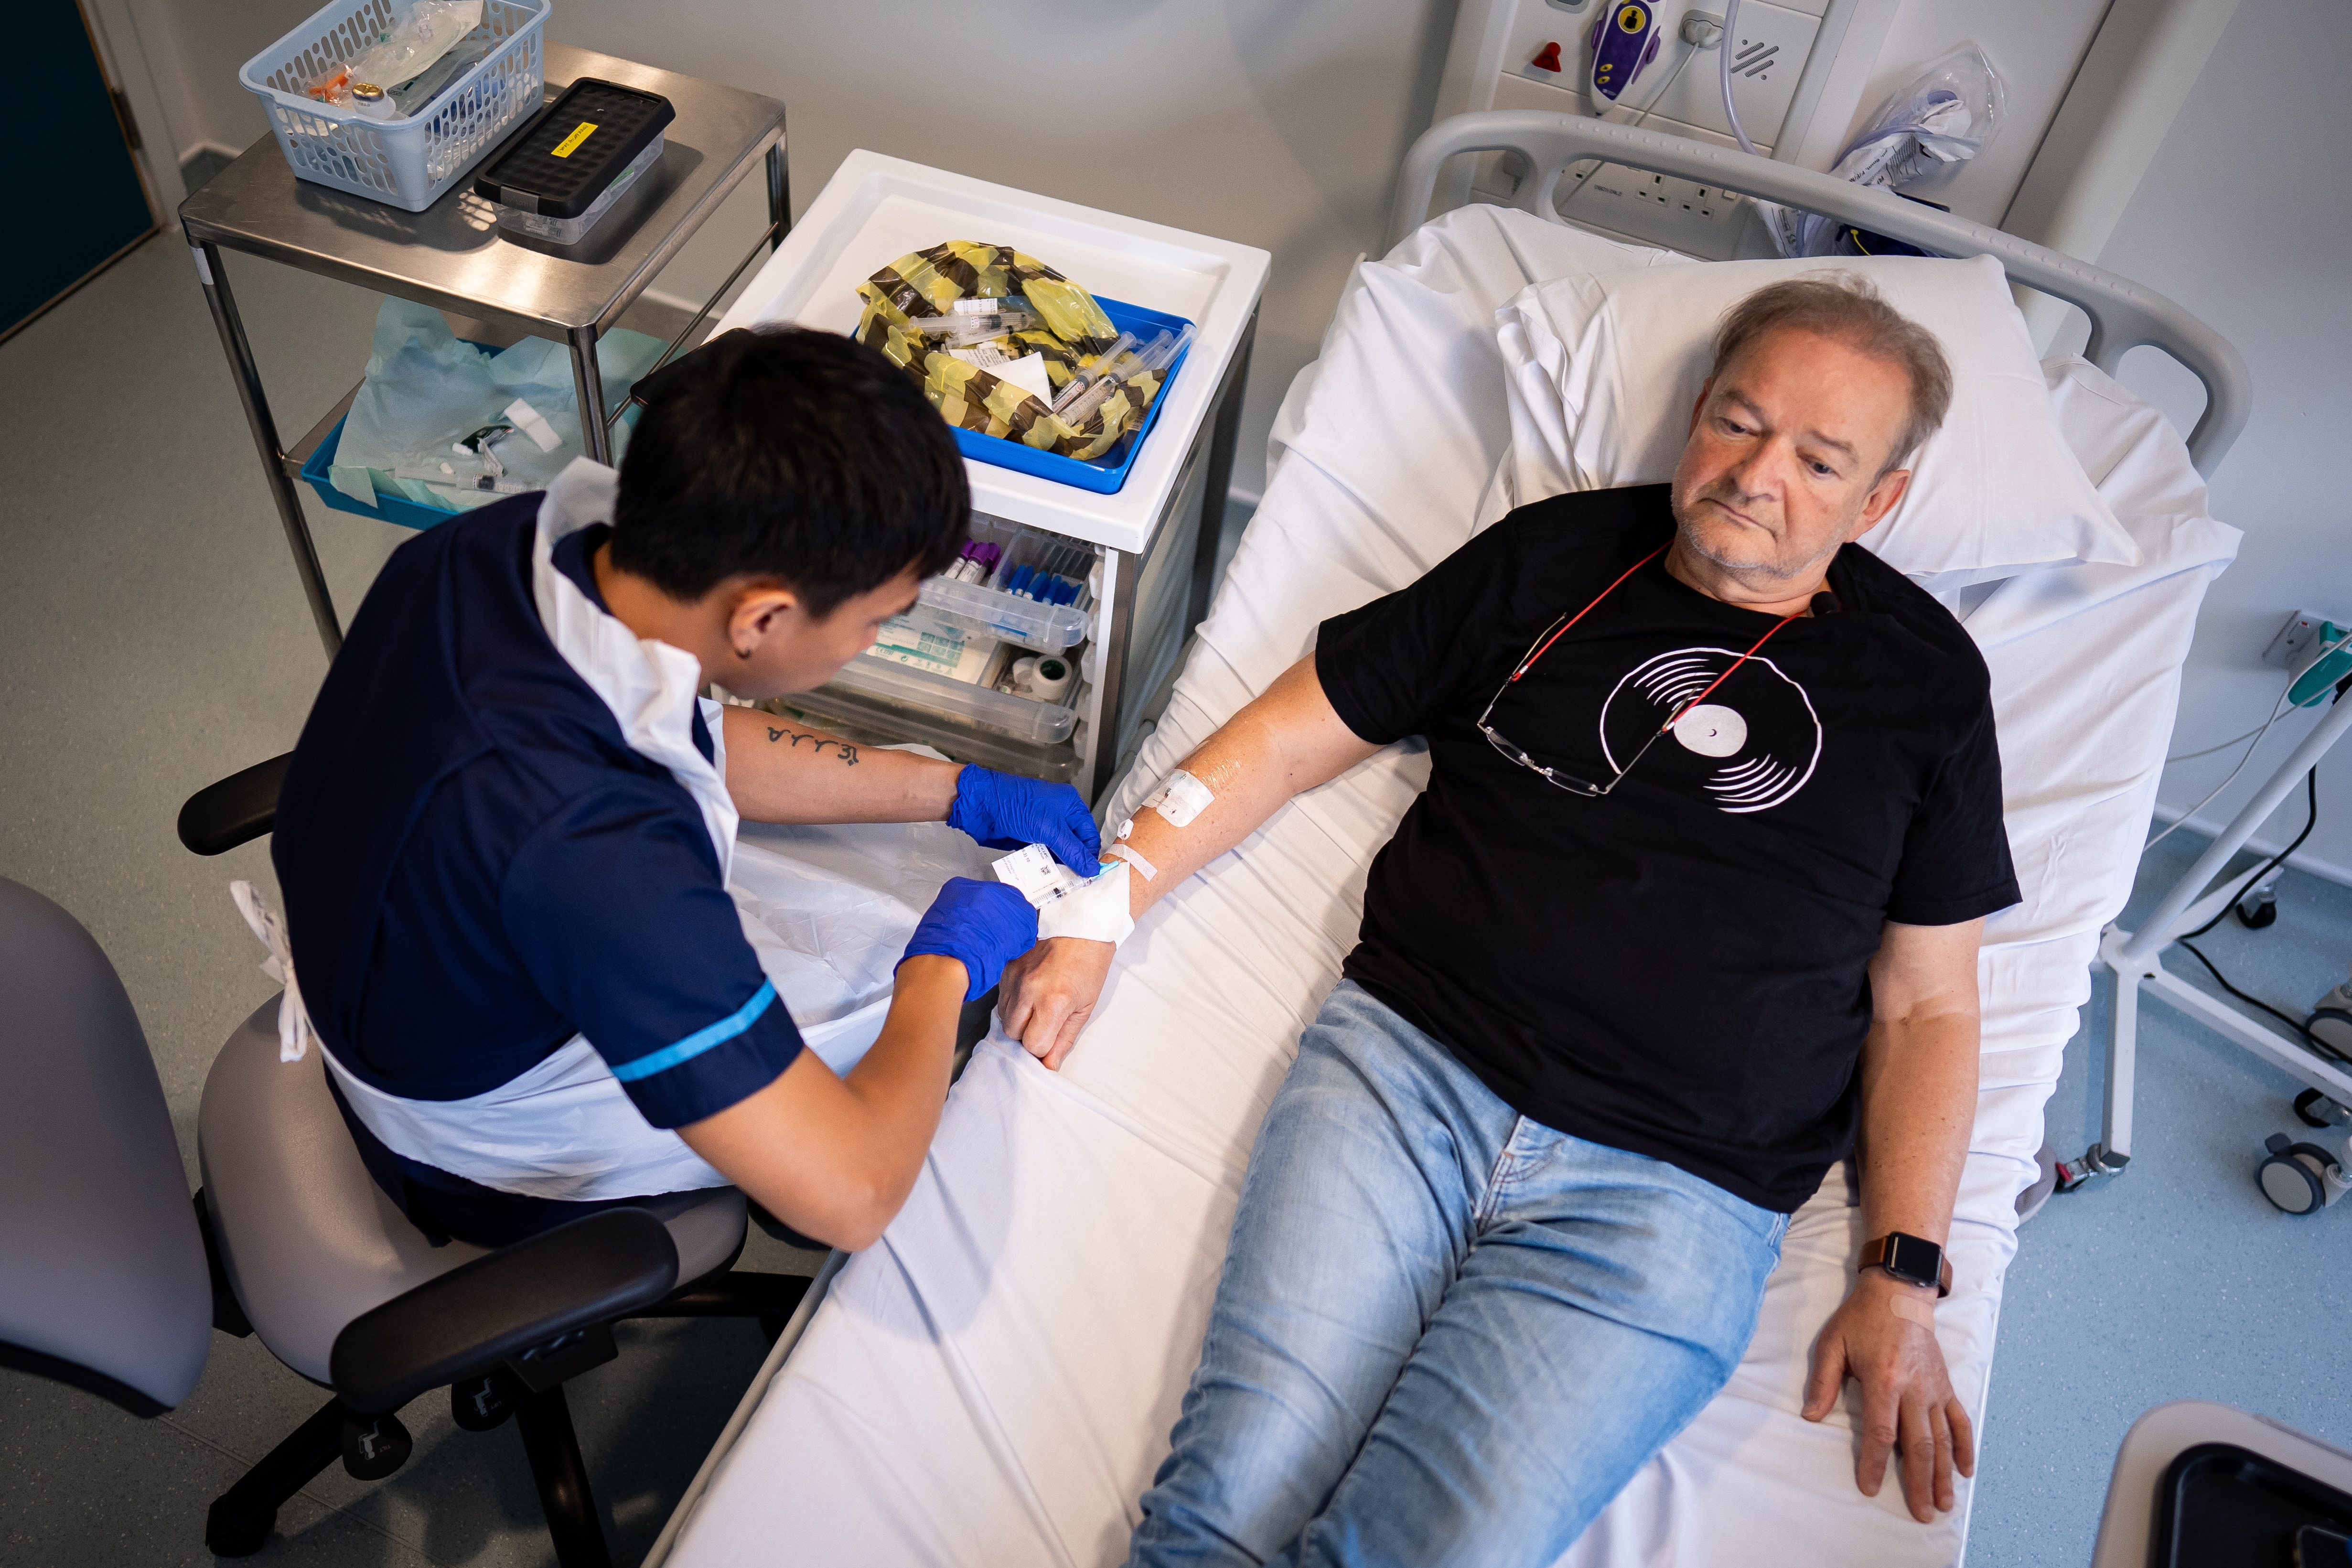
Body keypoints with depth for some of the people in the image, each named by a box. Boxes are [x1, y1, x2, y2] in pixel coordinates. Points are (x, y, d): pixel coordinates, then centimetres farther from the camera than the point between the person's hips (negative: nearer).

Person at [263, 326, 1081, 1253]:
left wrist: (962, 793, -1)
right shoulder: (585, 847, -47)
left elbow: (704, 746, -1)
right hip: (514, 1166, -7)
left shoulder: (501, 546, -22)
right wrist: (945, 962, -23)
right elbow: (850, 1196, -41)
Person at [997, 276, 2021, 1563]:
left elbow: (1925, 1007, 13)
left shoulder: (1927, 685, 11)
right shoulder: (1552, 558, 11)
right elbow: (1289, 738, 12)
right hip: (1405, 1064, 1)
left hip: (1672, 1197, 0)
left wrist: (1902, 1277, 2)